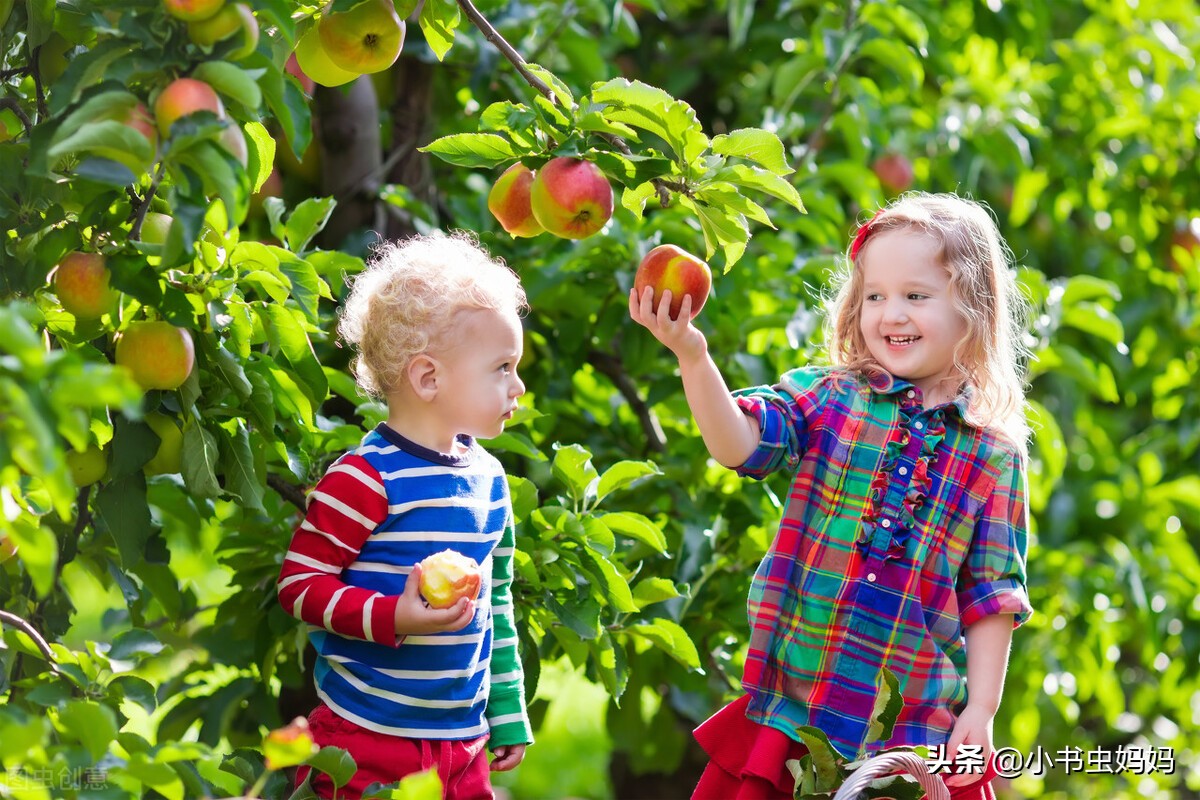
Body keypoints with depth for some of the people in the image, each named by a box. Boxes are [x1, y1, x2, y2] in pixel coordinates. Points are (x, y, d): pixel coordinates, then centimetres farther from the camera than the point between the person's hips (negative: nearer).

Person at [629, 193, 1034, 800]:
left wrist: (981, 711, 0)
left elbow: (991, 593, 5)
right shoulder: (824, 398, 3)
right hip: (789, 701, 0)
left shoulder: (992, 453, 4)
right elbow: (739, 443, -14)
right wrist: (692, 358, -30)